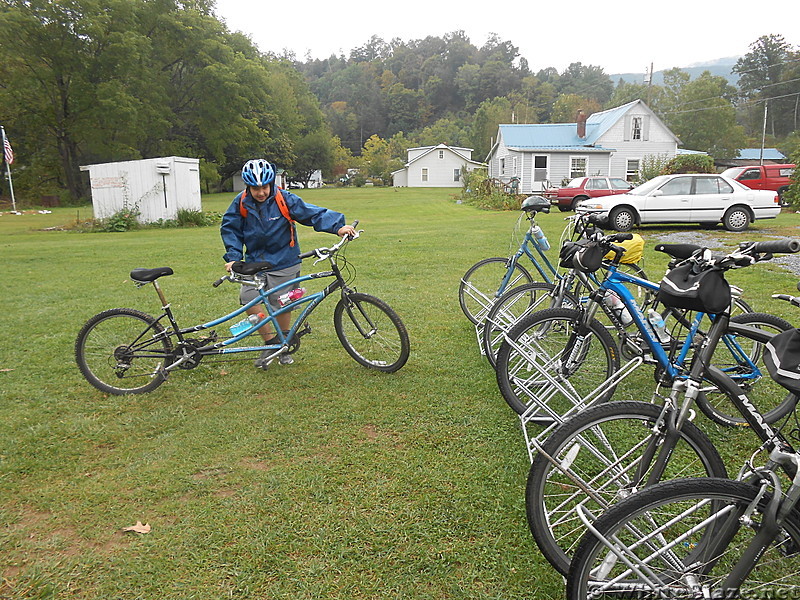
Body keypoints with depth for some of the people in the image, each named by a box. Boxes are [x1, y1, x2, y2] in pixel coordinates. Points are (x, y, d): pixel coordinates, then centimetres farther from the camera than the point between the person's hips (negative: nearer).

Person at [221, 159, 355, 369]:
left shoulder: (284, 199, -12)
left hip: (283, 262, -2)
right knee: (248, 298, -15)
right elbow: (230, 229, 5)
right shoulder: (241, 203, -6)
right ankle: (270, 342, 2)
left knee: (282, 305, 5)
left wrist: (337, 226, -29)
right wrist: (233, 256, -7)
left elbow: (313, 213, -15)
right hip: (255, 261, 2)